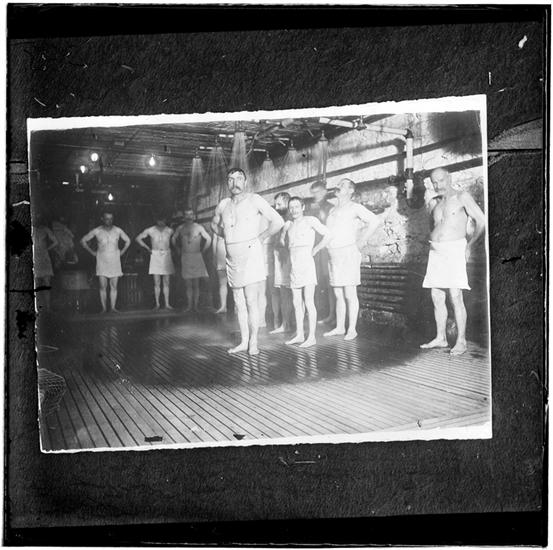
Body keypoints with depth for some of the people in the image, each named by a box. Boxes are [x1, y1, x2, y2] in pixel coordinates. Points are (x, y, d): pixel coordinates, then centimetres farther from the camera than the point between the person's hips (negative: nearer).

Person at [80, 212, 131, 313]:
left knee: (114, 286, -1)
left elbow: (128, 241, 17)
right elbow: (83, 241, 7)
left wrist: (121, 252, 8)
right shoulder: (96, 231, -2)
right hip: (102, 262, -1)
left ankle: (113, 307, 3)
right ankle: (103, 308, 0)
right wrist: (93, 253, 3)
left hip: (115, 261, 1)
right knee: (103, 287, -5)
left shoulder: (118, 230, 3)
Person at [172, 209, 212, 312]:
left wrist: (202, 250, 4)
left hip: (196, 257, -2)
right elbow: (173, 239, 22)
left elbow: (208, 239, 4)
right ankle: (189, 305, 3)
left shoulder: (199, 227, 1)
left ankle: (196, 305, 1)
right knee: (188, 284, 1)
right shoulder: (180, 228, 8)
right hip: (185, 258, 2)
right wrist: (178, 250, 16)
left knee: (196, 283, -3)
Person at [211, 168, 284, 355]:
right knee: (239, 303, 9)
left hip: (251, 254, -5)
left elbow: (278, 221, -7)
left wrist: (260, 238, -4)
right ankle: (244, 341, 17)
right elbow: (214, 224, 30)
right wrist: (227, 237, 14)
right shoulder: (223, 205, 10)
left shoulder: (254, 200, -5)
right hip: (232, 259, 5)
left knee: (251, 302, -7)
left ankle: (253, 342, 1)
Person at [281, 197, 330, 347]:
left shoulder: (310, 220, -3)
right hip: (294, 267, 6)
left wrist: (314, 250, -7)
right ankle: (299, 335, 15)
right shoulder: (288, 224, 13)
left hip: (306, 264, -6)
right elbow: (282, 240, 32)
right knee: (297, 303, 8)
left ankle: (311, 337, -2)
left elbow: (327, 234, -10)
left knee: (308, 303, -6)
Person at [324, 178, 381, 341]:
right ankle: (339, 327, 15)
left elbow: (375, 220, -12)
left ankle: (352, 329, -2)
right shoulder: (332, 210, 19)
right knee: (338, 294, 9)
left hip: (348, 253, -7)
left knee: (349, 294, -6)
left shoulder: (354, 207, -3)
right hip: (333, 255, 7)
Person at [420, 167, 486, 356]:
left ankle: (461, 341, -5)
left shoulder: (462, 197, -1)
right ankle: (440, 338, 14)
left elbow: (481, 221, -4)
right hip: (435, 252, 6)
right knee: (436, 297, 5)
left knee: (455, 297, -11)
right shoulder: (434, 202, 17)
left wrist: (469, 244, -10)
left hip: (454, 250, -6)